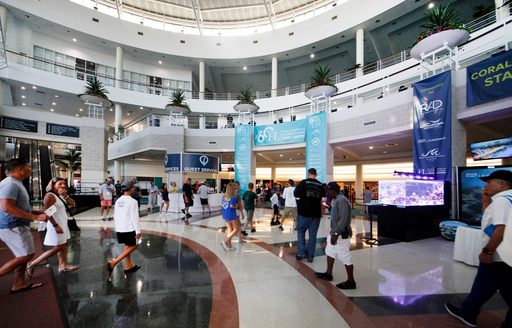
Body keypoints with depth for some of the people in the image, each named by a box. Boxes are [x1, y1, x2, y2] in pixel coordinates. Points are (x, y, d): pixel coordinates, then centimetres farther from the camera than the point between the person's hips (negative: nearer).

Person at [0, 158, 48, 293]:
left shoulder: (15, 184, 14)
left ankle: (19, 283, 22)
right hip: (13, 227, -10)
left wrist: (39, 213, 19)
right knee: (26, 255, -5)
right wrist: (35, 217, -29)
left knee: (23, 256, 15)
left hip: (17, 226, 10)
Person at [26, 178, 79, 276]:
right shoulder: (50, 196, -17)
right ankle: (31, 264, 8)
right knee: (58, 248, -4)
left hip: (63, 224, 9)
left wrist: (65, 195, -9)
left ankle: (63, 266, 21)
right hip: (56, 225, -9)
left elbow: (73, 203, 6)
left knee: (64, 246, 13)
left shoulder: (60, 196, 9)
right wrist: (56, 225, -24)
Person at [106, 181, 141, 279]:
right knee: (132, 246, 6)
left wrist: (116, 227, 22)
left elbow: (115, 215, 12)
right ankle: (113, 263, -4)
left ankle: (128, 266, 27)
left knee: (127, 246, 19)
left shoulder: (118, 201, 6)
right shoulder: (132, 201, -17)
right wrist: (138, 231, -14)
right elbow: (135, 217, -18)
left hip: (120, 228, 8)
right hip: (129, 228, -8)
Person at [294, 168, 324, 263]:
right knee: (312, 234, 10)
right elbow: (323, 200, 7)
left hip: (304, 212, -2)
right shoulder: (321, 185, 5)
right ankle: (310, 256, 16)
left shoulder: (303, 182, -5)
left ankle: (301, 253, 10)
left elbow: (296, 194, -4)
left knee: (301, 231, 15)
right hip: (316, 213, 3)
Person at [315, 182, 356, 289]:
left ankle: (350, 281, 15)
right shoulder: (336, 199, 9)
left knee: (345, 257, 1)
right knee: (330, 252, 21)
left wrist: (336, 233, -27)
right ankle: (328, 274, 36)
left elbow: (343, 219, -27)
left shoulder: (342, 200, -20)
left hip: (341, 234, -11)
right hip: (334, 232, 11)